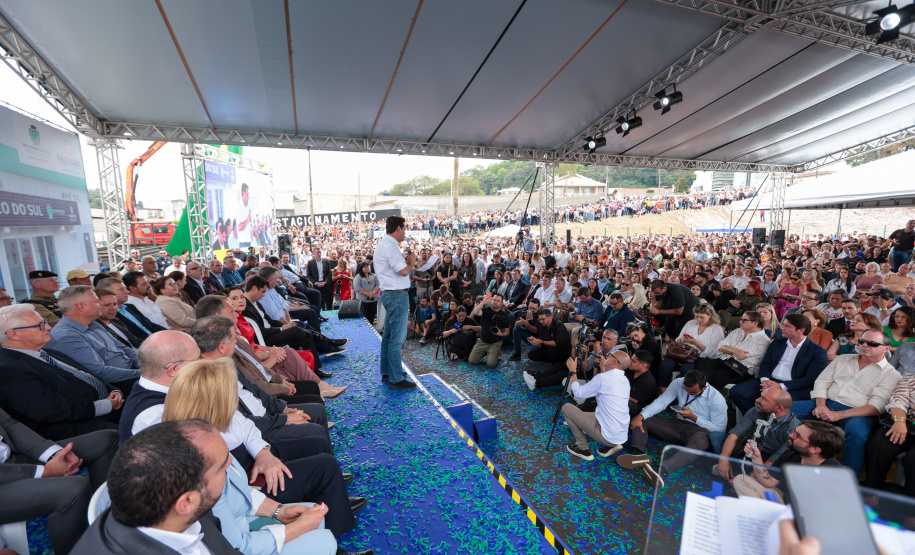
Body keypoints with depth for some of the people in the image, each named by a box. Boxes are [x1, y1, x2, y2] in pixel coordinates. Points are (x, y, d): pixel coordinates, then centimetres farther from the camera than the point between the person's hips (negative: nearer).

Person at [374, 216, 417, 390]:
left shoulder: (384, 244, 16)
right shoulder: (390, 246, -18)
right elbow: (404, 271, -22)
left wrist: (405, 260, 12)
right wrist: (410, 261, -4)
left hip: (389, 293, 11)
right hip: (397, 294, -11)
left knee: (389, 335, 17)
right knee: (397, 337, -5)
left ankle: (386, 372, 28)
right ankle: (396, 379, 3)